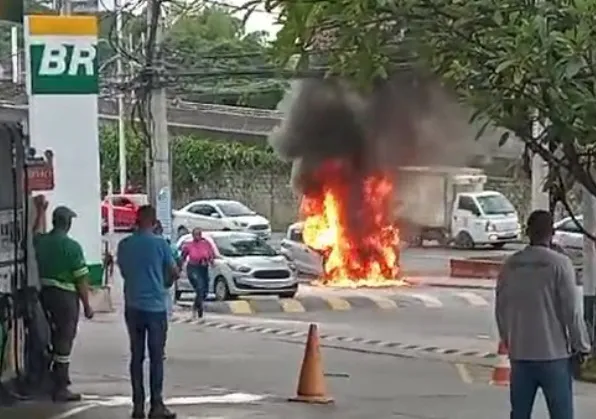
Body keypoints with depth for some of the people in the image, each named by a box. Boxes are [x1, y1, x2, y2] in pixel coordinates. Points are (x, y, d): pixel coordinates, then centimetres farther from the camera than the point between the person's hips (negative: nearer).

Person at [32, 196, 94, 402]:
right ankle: (60, 389, 1)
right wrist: (87, 306, -6)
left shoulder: (41, 242, 2)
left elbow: (37, 232, 30)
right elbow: (81, 279, -14)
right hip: (65, 295, -7)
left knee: (57, 336, 22)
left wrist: (40, 211, 42)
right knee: (64, 340, -1)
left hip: (45, 293, 7)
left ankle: (60, 377, 34)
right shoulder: (71, 246, -16)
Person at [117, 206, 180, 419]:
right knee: (156, 357, 1)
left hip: (133, 307, 4)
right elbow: (174, 273, 1)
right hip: (155, 306, -4)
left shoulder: (124, 245, 2)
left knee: (136, 356, 8)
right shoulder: (160, 244, -9)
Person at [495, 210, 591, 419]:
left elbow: (500, 309, 10)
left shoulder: (510, 266, 3)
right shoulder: (559, 263, -12)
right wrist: (581, 345, 0)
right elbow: (570, 310, -11)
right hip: (554, 354, -5)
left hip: (520, 354, 5)